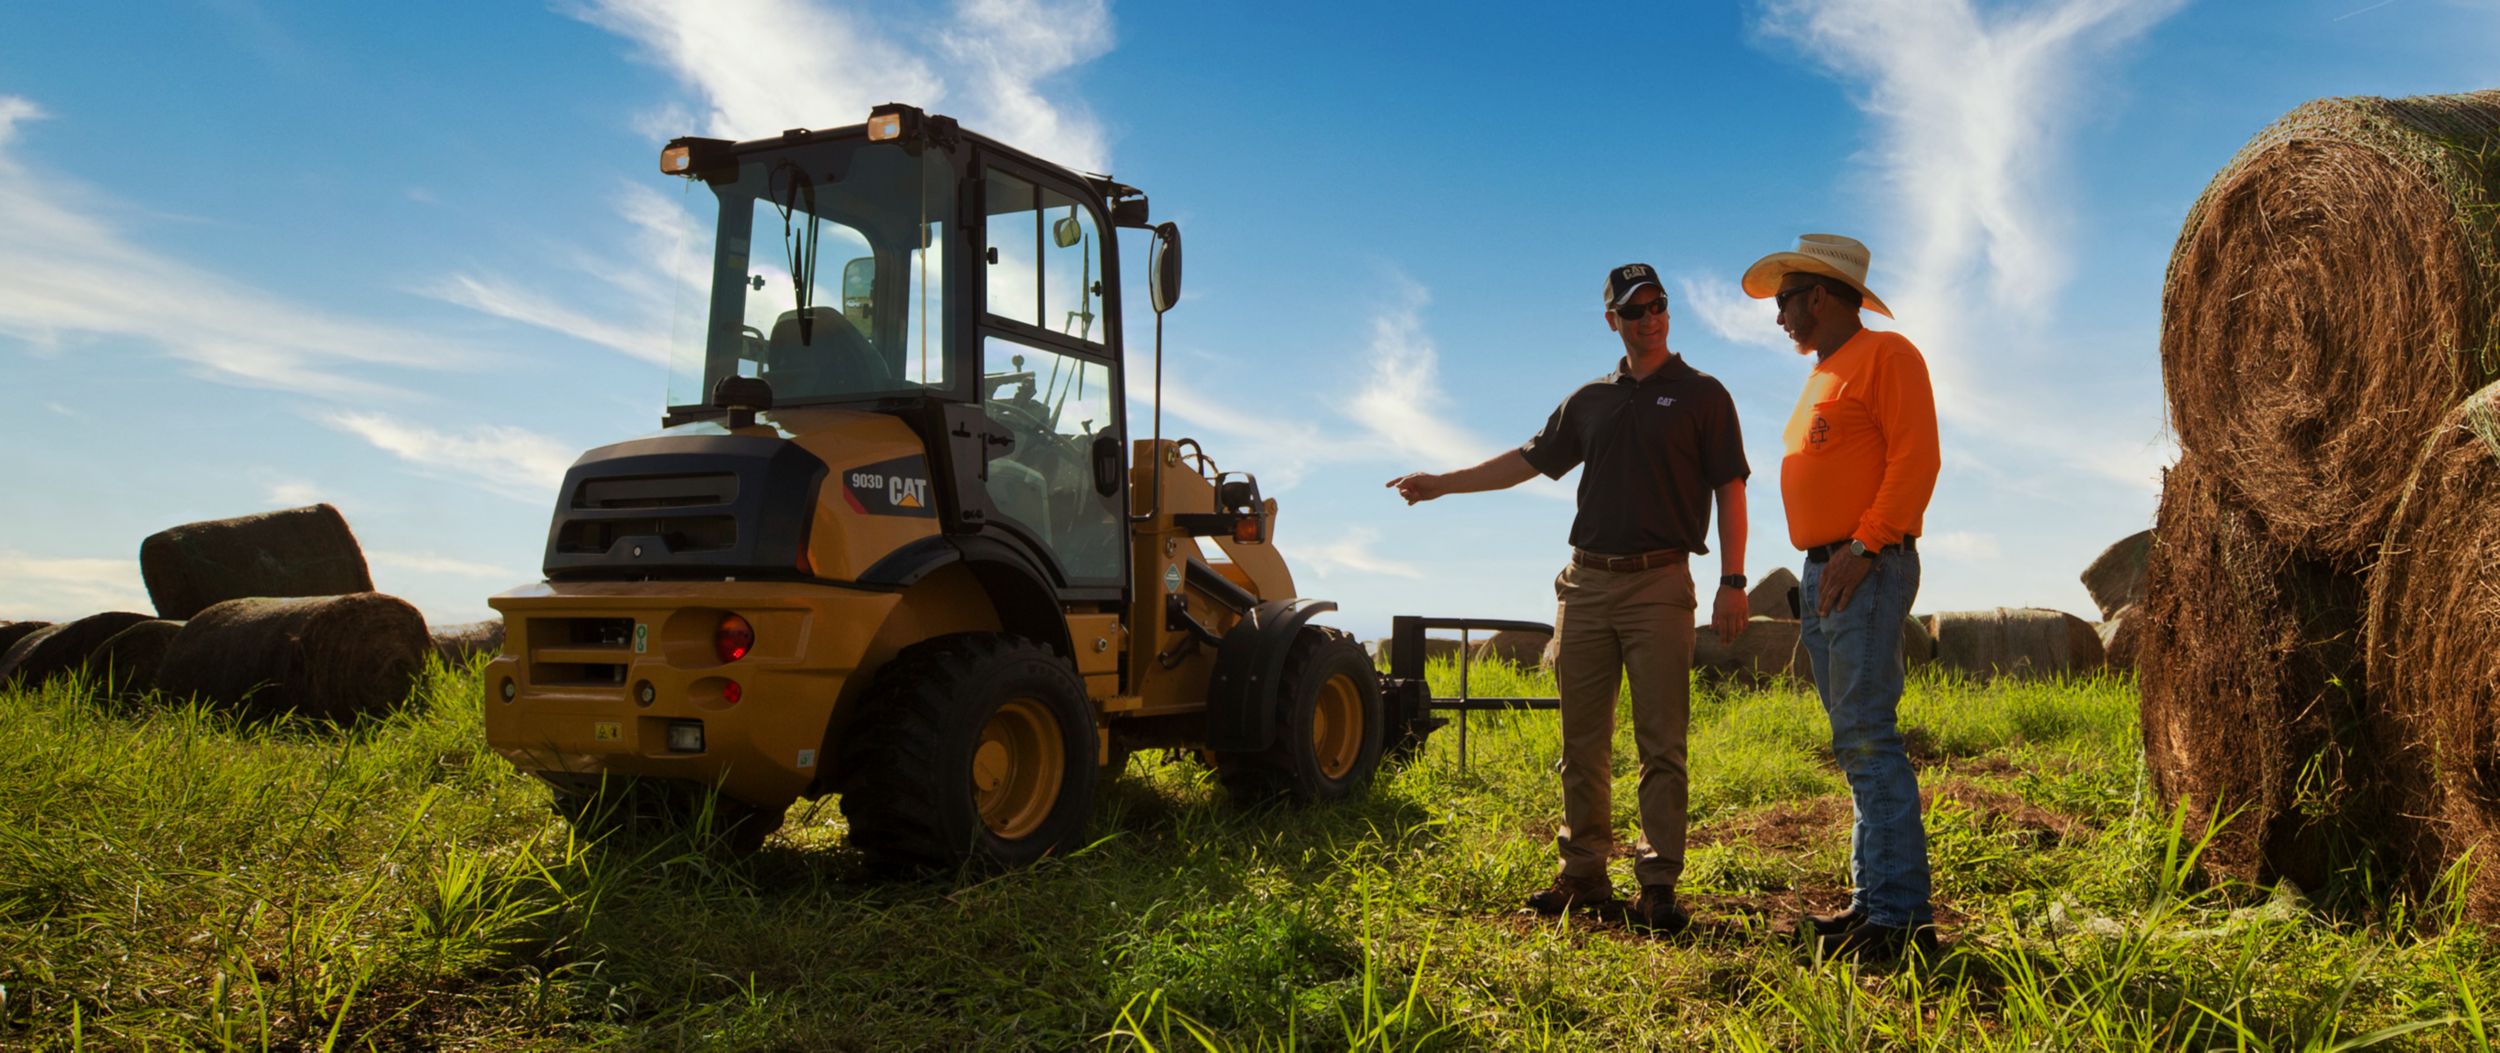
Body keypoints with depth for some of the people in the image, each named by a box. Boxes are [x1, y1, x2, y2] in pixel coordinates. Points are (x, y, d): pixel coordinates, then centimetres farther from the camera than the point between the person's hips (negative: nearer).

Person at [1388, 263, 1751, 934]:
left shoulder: (1702, 395, 5)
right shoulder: (1590, 401, 16)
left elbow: (1729, 493, 0)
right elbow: (1528, 460, 21)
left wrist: (1732, 582, -9)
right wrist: (1443, 483, 15)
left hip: (1659, 583, -4)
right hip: (1585, 583, 4)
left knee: (1661, 743, -6)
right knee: (1582, 740, 6)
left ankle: (1657, 884, -1)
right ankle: (1584, 873, 14)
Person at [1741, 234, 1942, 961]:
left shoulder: (1886, 355, -4)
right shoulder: (1822, 377, 22)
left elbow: (1915, 458, -14)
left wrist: (1861, 548, -20)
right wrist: (1825, 566, 14)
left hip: (1868, 570, -9)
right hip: (1823, 574, 9)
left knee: (1867, 736, -13)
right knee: (1857, 743, 9)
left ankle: (1900, 916, -11)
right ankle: (1874, 901, 13)